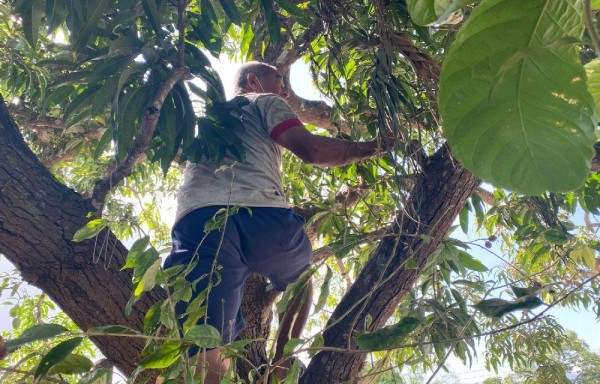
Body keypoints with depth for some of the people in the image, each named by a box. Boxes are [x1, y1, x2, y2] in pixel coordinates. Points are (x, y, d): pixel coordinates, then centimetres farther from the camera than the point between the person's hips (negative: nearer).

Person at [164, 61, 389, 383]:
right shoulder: (264, 102, 21)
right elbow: (310, 148, 5)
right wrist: (368, 148, 19)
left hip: (196, 219, 4)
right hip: (259, 213, -3)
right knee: (301, 281, 30)